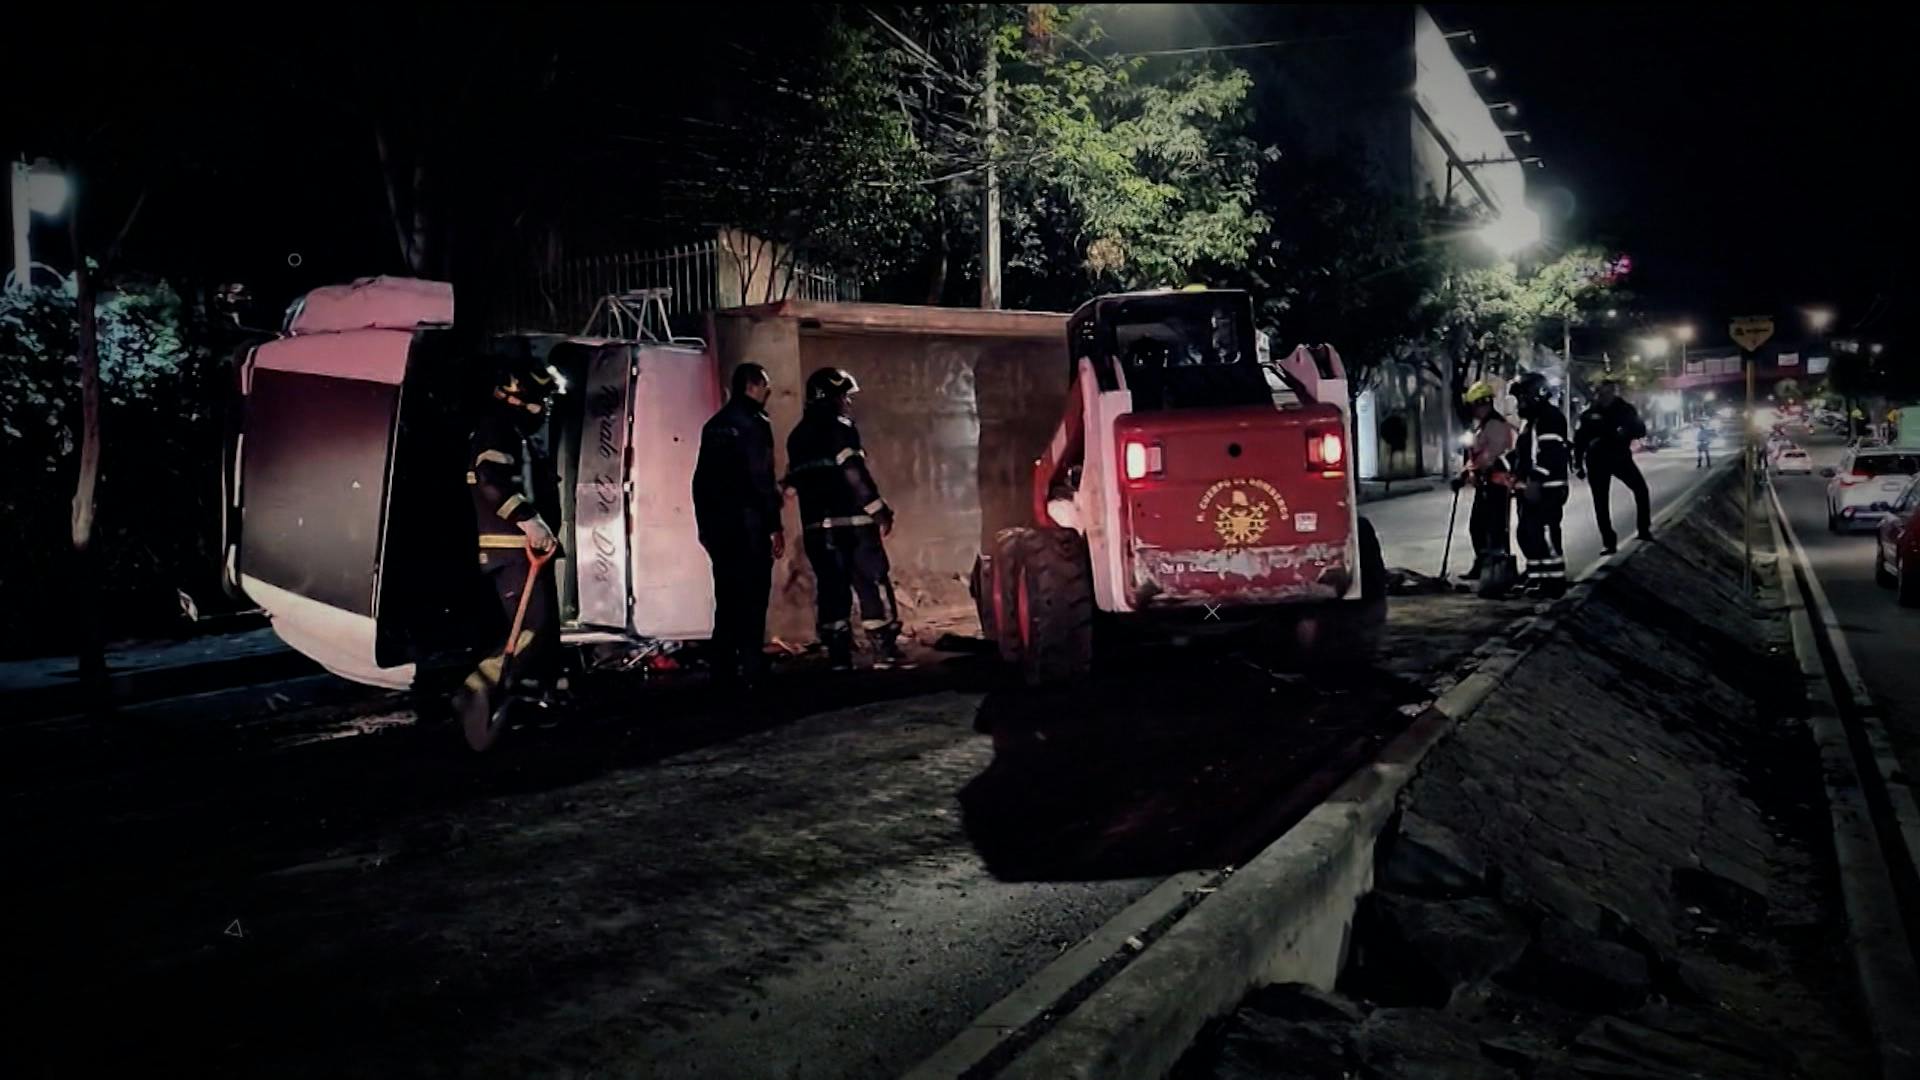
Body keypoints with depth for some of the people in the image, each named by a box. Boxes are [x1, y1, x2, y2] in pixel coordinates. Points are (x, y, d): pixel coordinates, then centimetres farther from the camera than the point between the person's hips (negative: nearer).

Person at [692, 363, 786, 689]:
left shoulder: (714, 426, 15)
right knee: (752, 600, -6)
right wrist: (775, 525, -12)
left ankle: (723, 671, 12)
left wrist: (706, 522, 18)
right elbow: (762, 480, -15)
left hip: (717, 524, 8)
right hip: (749, 524, -7)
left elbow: (701, 479, 15)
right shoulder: (755, 423, -8)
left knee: (727, 600, 11)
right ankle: (750, 671, -8)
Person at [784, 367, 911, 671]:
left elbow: (796, 481, 18)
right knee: (872, 581, -3)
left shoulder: (798, 435, 17)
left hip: (817, 523, 7)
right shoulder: (839, 426, -6)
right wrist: (879, 509, -11)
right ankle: (885, 651, -4)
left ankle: (839, 655, 5)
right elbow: (854, 473, -14)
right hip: (849, 520, -7)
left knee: (830, 586, 7)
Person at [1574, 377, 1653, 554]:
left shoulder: (1625, 409, -2)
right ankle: (1609, 542, 7)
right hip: (1597, 461, 0)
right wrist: (1578, 464, -1)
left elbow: (1641, 430, -5)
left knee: (1640, 488, -15)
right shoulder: (1590, 413, -3)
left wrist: (1626, 432, -27)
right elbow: (1579, 439, 2)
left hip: (1620, 457, 0)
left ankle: (1644, 529, -1)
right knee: (1601, 502, 0)